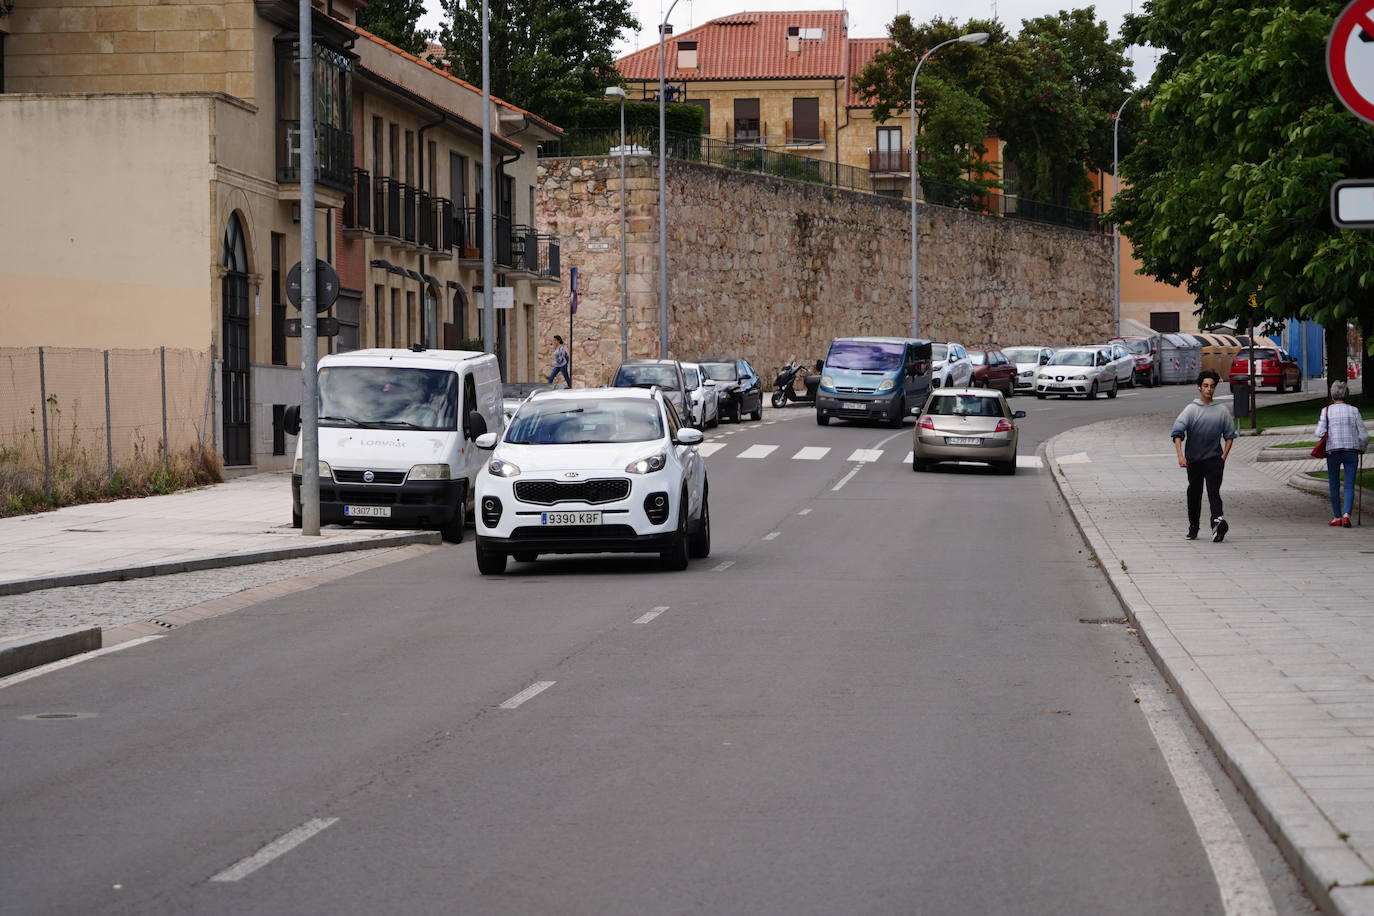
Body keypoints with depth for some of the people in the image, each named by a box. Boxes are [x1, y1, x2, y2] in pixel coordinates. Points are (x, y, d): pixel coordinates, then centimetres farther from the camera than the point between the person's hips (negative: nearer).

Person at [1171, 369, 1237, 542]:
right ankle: (1193, 527, 21)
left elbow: (1230, 435, 14)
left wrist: (1224, 456, 2)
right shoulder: (1191, 409, 0)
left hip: (1214, 458, -1)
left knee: (1213, 491, -16)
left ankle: (1218, 521, -34)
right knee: (1194, 493, 10)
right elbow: (1177, 432, -9)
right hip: (1194, 460, 1)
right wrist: (1180, 456, -21)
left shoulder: (1222, 410, 5)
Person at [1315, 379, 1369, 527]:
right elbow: (1364, 435, 1)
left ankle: (1337, 517, 14)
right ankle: (1346, 514, -17)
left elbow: (1320, 433, -9)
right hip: (1351, 450, 1)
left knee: (1334, 486, 12)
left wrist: (1319, 426, 13)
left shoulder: (1327, 411, -1)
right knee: (1349, 486, 1)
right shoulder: (1353, 411, 2)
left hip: (1333, 451, -1)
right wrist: (1362, 448, 19)